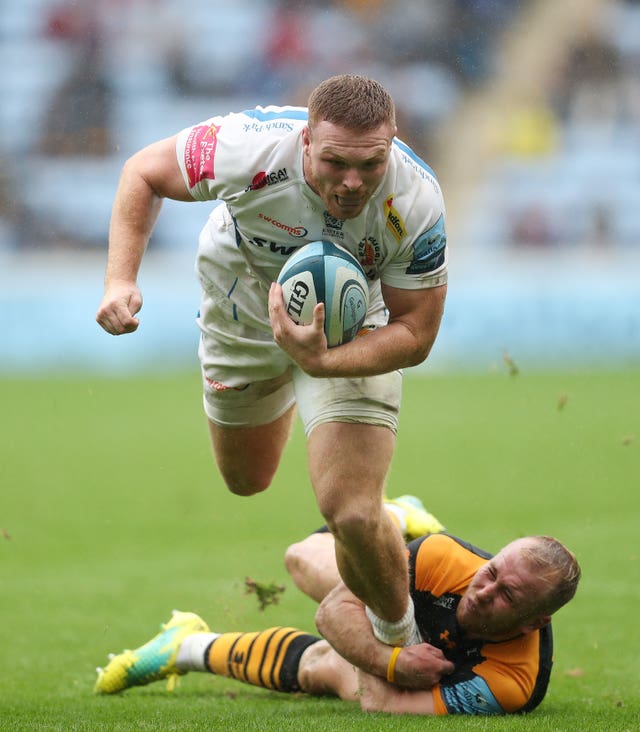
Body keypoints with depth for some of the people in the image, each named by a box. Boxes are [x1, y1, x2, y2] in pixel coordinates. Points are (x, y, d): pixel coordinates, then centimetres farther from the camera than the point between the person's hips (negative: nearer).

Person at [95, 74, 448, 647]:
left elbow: (414, 333, -26)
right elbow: (145, 173, -17)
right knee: (247, 480, 24)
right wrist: (120, 278, -29)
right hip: (242, 310, 2)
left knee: (352, 514, -19)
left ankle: (399, 639, 11)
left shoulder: (417, 203, -36)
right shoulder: (250, 147, -37)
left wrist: (321, 360, -43)